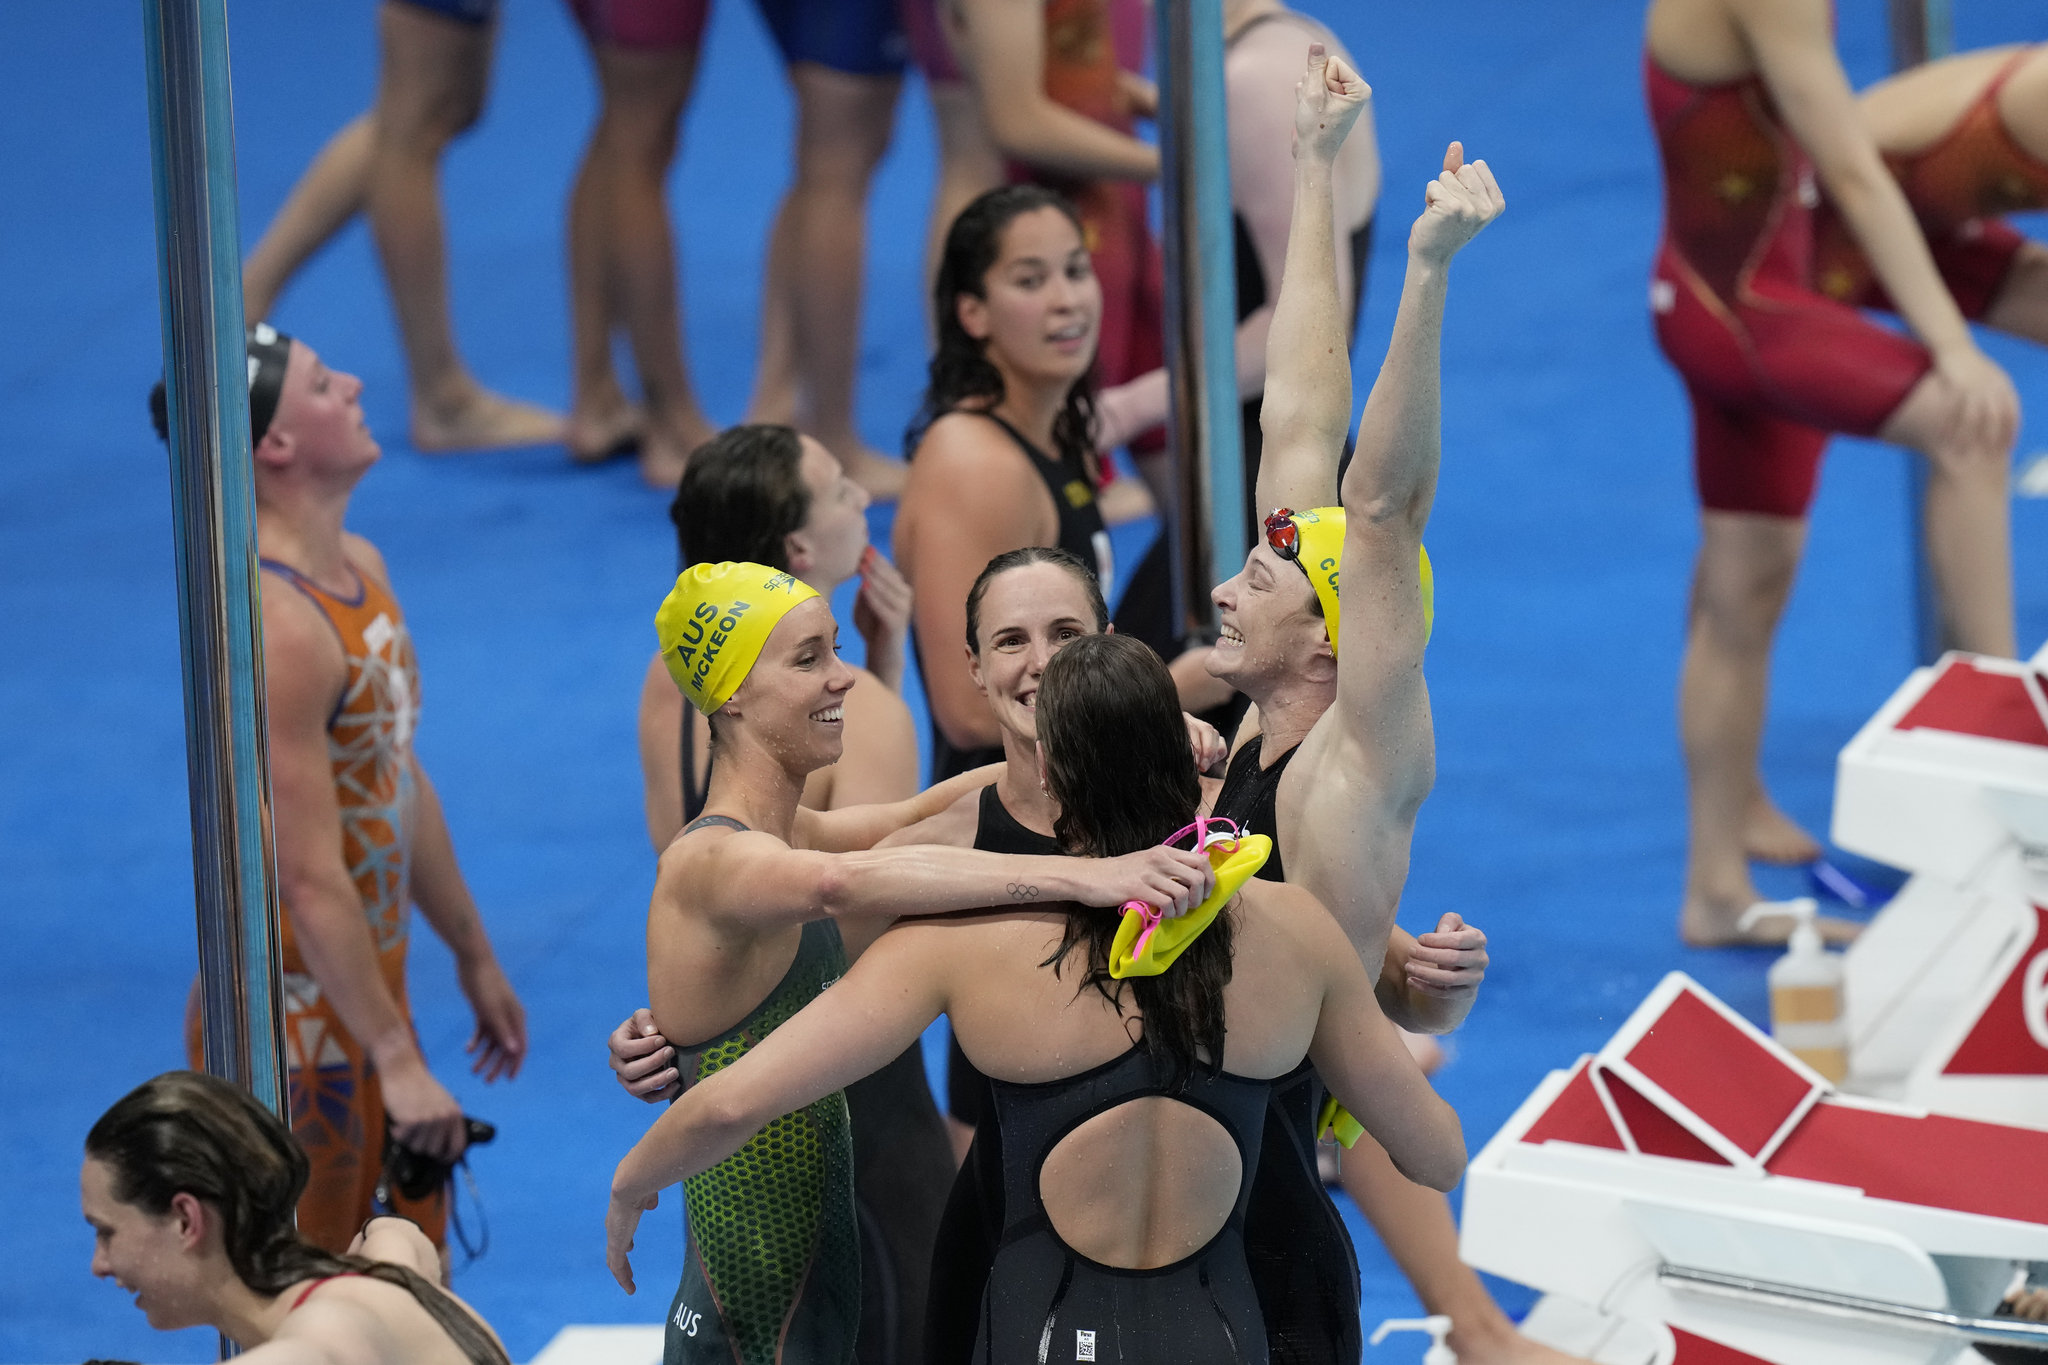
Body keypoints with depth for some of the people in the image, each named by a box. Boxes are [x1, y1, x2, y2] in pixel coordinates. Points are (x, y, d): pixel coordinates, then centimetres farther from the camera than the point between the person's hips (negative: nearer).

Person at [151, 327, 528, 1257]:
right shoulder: (275, 624, -25)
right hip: (290, 1020, -10)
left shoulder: (360, 567, 7)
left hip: (367, 990, 10)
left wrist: (474, 957, 23)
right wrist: (395, 1059, -26)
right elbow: (311, 879, -27)